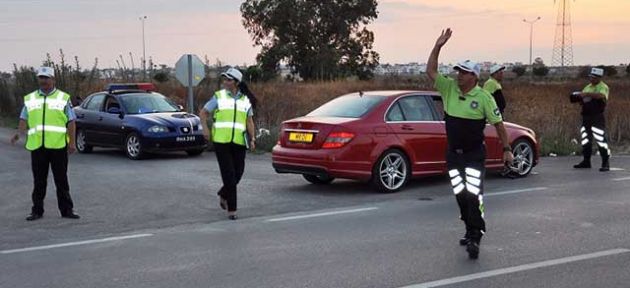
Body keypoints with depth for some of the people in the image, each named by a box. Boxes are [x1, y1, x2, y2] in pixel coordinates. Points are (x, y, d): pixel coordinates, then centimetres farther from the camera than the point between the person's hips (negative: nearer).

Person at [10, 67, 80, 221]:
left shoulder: (63, 98, 5)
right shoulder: (29, 99, 13)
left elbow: (71, 121, 2)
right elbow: (24, 119, 11)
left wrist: (72, 142, -7)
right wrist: (19, 133, -9)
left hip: (58, 145, -2)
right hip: (37, 145, 2)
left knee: (61, 179, 3)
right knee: (39, 181, 7)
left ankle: (66, 209, 9)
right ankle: (37, 210, 15)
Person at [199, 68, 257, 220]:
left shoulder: (246, 100, 11)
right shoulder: (218, 97, 5)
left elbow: (249, 121, 13)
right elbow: (203, 113, 9)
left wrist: (252, 139, 3)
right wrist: (205, 128, -6)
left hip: (239, 142, 3)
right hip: (221, 141, -3)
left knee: (238, 174, 4)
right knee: (229, 174, -6)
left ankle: (223, 195, 33)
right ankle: (231, 209, 1)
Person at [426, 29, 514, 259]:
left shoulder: (484, 97, -9)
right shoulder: (449, 88, 1)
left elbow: (498, 123, -3)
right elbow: (430, 71, -4)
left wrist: (507, 149, -4)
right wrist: (438, 46, -13)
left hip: (475, 155, -5)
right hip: (453, 154, 5)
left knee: (474, 195, -13)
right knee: (461, 195, 11)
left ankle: (475, 238, -11)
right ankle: (471, 231, 27)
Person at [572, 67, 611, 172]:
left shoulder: (603, 87, -3)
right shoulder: (587, 87, 20)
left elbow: (601, 95, -26)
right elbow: (583, 101, 22)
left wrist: (587, 94, -32)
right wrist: (578, 98, -1)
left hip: (597, 117, -8)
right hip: (586, 116, 8)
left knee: (601, 140, -11)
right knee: (585, 140, 11)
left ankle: (606, 163, -9)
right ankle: (586, 161, 21)